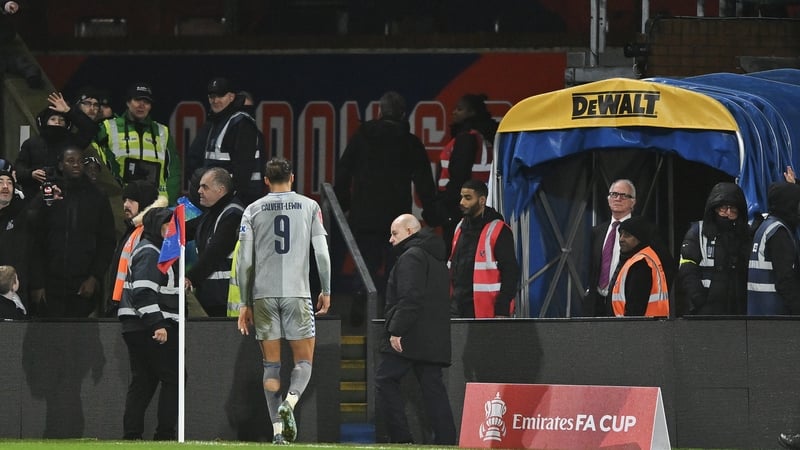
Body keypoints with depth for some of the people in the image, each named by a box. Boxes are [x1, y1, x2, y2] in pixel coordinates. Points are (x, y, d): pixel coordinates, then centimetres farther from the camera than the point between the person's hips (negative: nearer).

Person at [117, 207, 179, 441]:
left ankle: (131, 435, 6)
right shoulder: (149, 253, -11)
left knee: (142, 382, 9)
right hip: (149, 329, -10)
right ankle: (165, 434, -9)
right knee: (173, 378, -7)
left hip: (136, 330, 10)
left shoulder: (156, 251, 22)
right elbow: (144, 292, -21)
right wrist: (157, 324, -25)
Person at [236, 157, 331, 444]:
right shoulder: (309, 206, 5)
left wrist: (245, 304, 8)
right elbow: (322, 253, 0)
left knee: (271, 364, 6)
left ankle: (277, 430, -1)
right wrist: (326, 291, 11)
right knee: (304, 360, 6)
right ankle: (290, 402, -23)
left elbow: (243, 261, 3)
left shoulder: (253, 210, 7)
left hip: (263, 294, 1)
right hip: (297, 292, -1)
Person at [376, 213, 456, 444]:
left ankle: (400, 435, -8)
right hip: (436, 338, 9)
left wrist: (397, 330, -21)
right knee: (433, 386, 6)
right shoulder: (437, 259, 22)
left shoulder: (411, 257, -9)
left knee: (385, 379, -2)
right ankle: (446, 439, -1)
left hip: (409, 338, -9)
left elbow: (410, 298, -20)